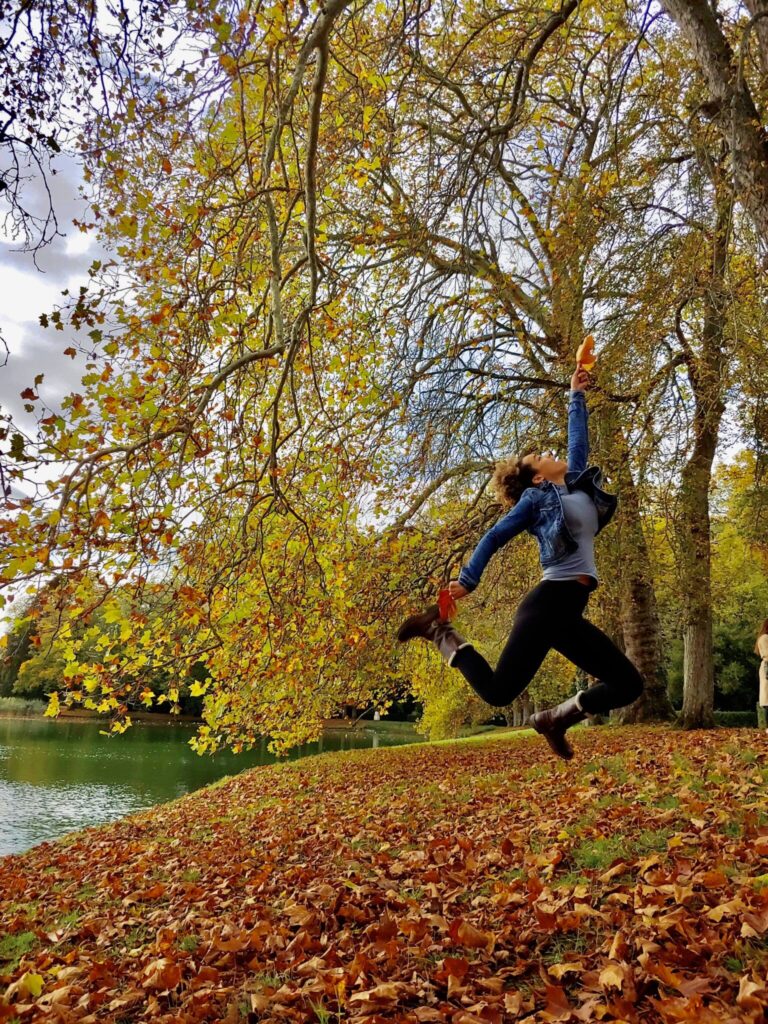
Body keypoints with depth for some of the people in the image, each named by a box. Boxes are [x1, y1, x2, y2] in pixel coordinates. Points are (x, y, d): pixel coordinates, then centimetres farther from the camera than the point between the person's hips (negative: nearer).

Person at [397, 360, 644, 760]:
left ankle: (556, 718, 11)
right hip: (548, 603, -7)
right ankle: (440, 630, 6)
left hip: (569, 613, 7)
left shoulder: (579, 483, 20)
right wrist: (467, 580, -6)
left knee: (628, 684, 6)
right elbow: (495, 536, -1)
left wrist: (577, 395, 32)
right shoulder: (536, 497, 2)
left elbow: (578, 438, 30)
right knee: (497, 691, -11)